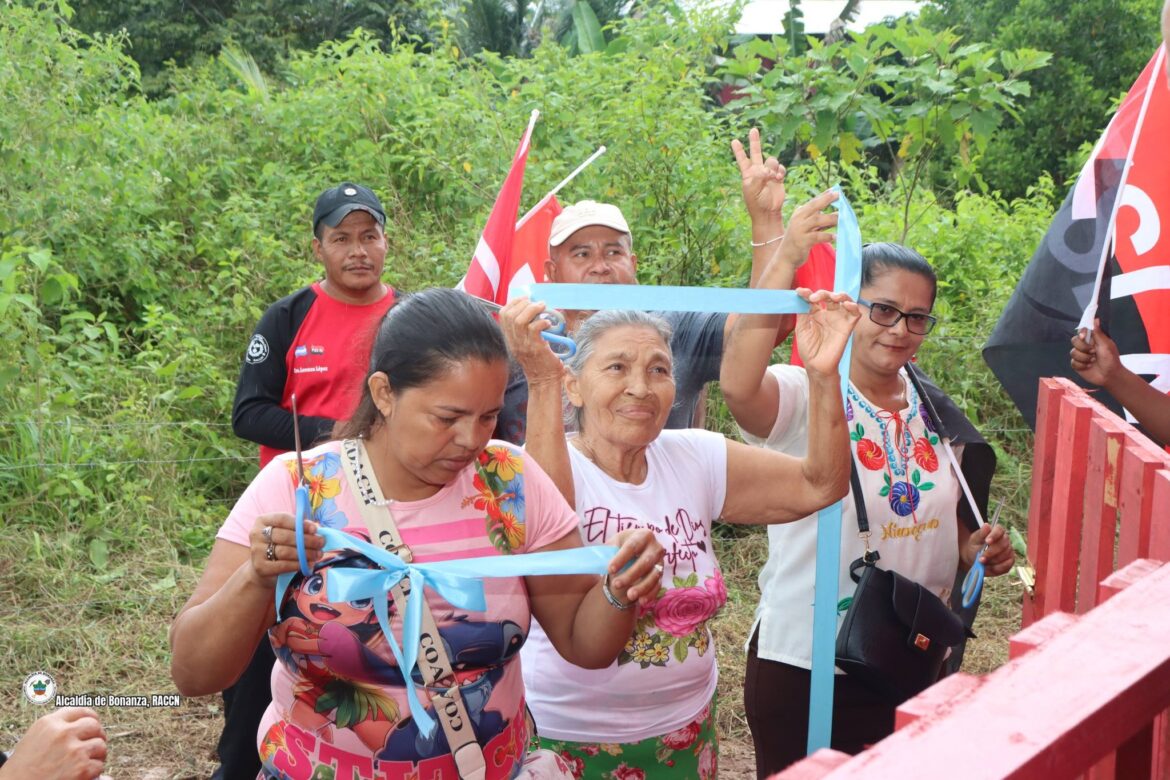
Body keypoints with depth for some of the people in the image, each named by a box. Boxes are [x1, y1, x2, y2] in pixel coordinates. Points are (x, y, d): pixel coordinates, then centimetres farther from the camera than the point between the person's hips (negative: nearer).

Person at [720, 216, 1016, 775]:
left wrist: (976, 551, -2)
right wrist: (785, 259, -41)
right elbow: (737, 385, -37)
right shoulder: (802, 396, -13)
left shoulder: (933, 414, 7)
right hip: (801, 665, -6)